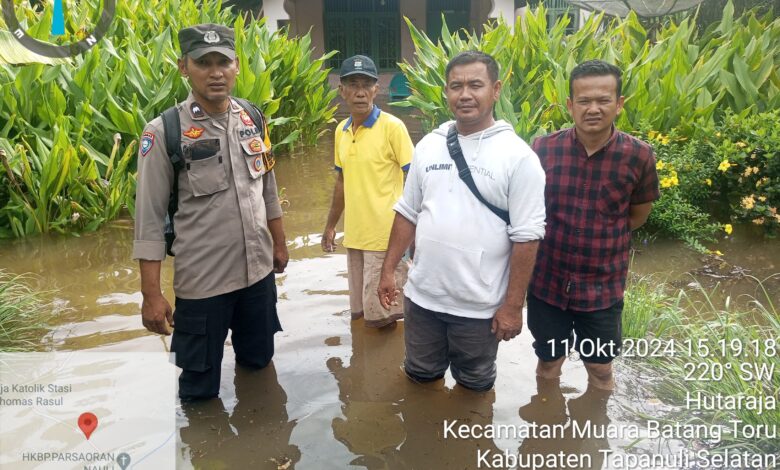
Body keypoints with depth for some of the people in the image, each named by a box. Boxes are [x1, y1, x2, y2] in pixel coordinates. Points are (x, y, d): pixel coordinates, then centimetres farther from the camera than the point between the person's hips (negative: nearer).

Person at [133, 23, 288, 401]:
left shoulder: (253, 121, 1)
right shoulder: (164, 132, -14)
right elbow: (149, 217, -13)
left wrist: (279, 244, 17)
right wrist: (151, 293, -14)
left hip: (258, 271, 5)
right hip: (201, 281, -4)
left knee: (258, 360, 23)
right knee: (200, 383, 12)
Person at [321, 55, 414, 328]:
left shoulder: (392, 126, -11)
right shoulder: (341, 130, 9)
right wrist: (331, 225, 20)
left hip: (386, 237, -7)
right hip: (354, 236, 7)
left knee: (383, 315, -1)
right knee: (360, 313, 17)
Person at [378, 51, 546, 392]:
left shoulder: (518, 156, -13)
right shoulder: (428, 146, 1)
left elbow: (526, 237, -13)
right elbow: (408, 213, 8)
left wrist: (513, 305, -13)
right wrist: (388, 270, 6)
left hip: (480, 307, -3)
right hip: (422, 296, 4)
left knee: (475, 385, 19)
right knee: (420, 376, 22)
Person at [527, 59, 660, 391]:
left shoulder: (638, 156, -12)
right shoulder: (543, 149, -11)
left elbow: (638, 215, 5)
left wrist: (602, 238, 2)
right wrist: (558, 238, 0)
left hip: (603, 286, 0)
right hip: (548, 281, 1)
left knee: (600, 370, 16)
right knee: (548, 364, 19)